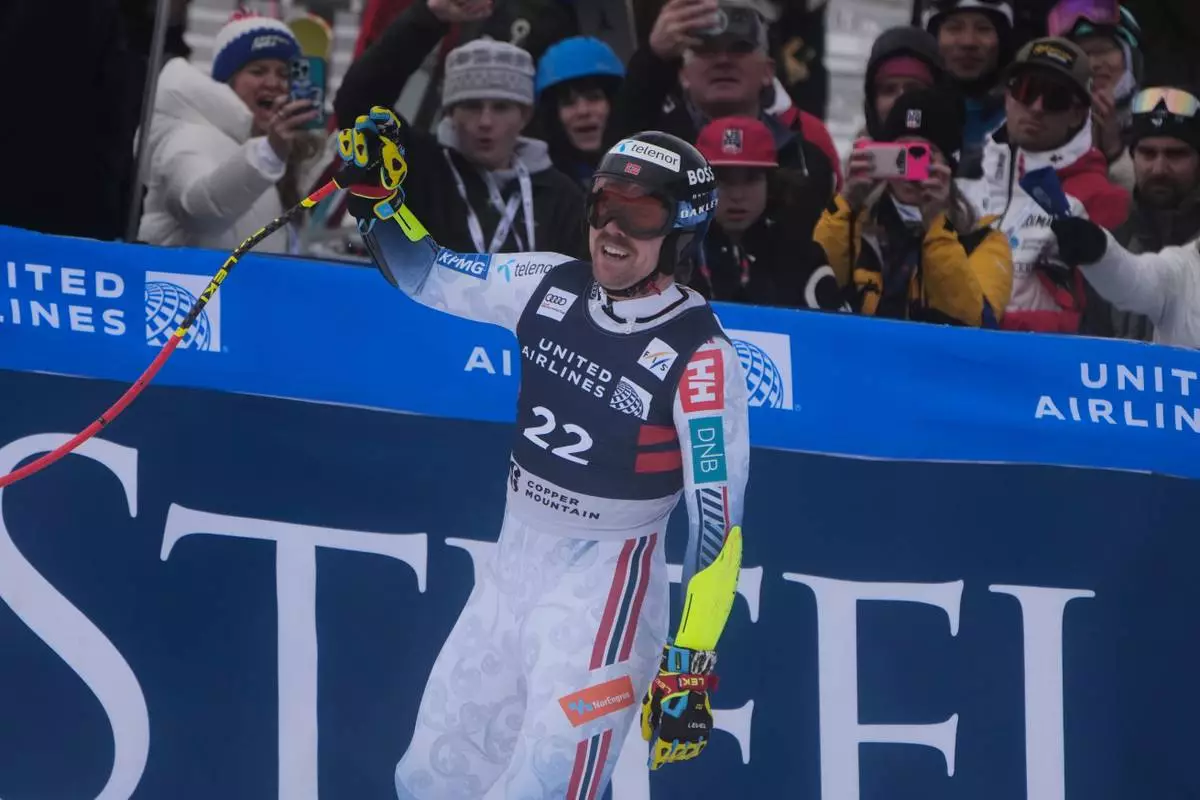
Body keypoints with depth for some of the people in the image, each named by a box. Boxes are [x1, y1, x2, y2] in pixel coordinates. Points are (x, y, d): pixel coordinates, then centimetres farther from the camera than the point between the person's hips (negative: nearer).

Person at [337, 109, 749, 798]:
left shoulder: (700, 357, -17)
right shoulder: (552, 288, 0)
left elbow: (718, 525, -15)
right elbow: (426, 275, 15)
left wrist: (691, 666, -17)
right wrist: (378, 194, -1)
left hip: (607, 583, -7)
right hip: (516, 562, 7)